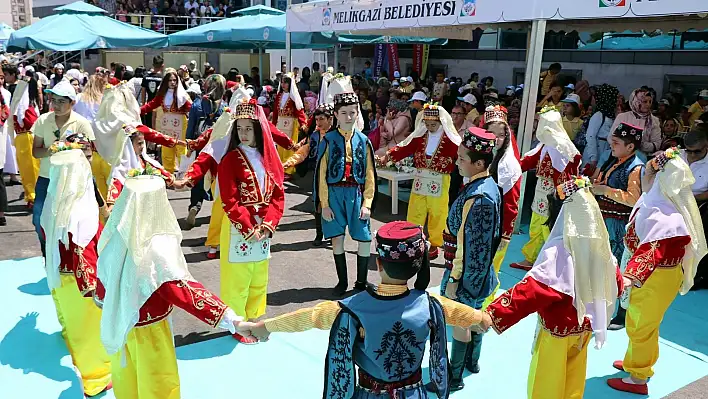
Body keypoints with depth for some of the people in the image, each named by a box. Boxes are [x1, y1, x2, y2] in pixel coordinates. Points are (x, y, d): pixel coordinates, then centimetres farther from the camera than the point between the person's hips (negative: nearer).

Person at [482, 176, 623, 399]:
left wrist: (493, 314, -43)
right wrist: (624, 283, 38)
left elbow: (532, 289, -38)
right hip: (584, 327, 7)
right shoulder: (598, 246, -4)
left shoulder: (560, 250, -28)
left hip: (557, 332, -7)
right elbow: (615, 283, 13)